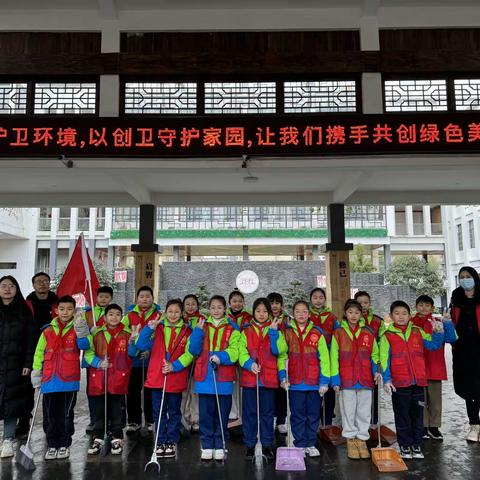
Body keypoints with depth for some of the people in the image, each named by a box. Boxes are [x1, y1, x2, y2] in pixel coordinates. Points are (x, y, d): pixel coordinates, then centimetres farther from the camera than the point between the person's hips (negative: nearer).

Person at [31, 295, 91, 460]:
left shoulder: (77, 329, 1)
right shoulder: (47, 331, 7)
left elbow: (85, 345, -18)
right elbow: (39, 354, 12)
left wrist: (81, 330, -31)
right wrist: (36, 375, 8)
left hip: (69, 380, -2)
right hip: (50, 381, 2)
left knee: (67, 414, 7)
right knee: (51, 415, 10)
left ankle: (64, 444, 22)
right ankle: (52, 445, 24)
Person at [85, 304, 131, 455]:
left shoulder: (127, 333, 1)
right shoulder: (97, 333, 4)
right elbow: (88, 353, 4)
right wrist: (98, 362, -11)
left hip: (119, 379, -1)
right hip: (99, 378, 1)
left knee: (117, 410, 8)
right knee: (99, 410, 12)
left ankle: (117, 439, 22)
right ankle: (98, 439, 26)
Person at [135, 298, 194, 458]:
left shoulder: (187, 331, 0)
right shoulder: (157, 328, 4)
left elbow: (189, 354, -7)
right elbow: (141, 345, -5)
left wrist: (174, 366, -19)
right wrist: (149, 328, -19)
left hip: (176, 378, -1)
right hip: (157, 377, 1)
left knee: (174, 412, 12)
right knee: (159, 412, 11)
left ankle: (172, 442, 25)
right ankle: (161, 442, 25)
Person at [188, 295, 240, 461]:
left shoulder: (232, 328, 3)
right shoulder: (202, 326, 8)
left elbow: (234, 351, -7)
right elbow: (194, 350, 0)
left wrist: (221, 357, -25)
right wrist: (198, 331, -13)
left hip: (224, 377, -1)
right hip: (204, 376, 1)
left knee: (222, 414, 7)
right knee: (206, 413, 7)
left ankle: (219, 447, 20)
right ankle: (207, 447, 19)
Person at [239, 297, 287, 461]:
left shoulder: (275, 331, 7)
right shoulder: (246, 331, 7)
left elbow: (279, 351, -9)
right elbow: (241, 351, -2)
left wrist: (273, 331, -16)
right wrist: (249, 363, -19)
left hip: (269, 378, 0)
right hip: (249, 377, 0)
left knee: (267, 412, 9)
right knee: (249, 412, 6)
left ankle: (267, 445, 22)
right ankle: (250, 446, 19)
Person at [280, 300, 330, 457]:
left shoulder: (317, 333, 1)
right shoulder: (287, 333, 1)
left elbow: (324, 358, 0)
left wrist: (324, 381, -5)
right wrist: (282, 375, -9)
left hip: (314, 382, 1)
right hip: (295, 382, 0)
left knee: (313, 414, 11)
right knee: (298, 415, 8)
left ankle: (311, 444, 26)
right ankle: (300, 445, 22)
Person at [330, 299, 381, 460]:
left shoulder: (368, 333, 6)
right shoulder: (338, 333, 0)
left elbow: (374, 354, 14)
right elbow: (334, 357, -1)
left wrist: (376, 370, -3)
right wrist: (335, 378, -6)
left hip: (365, 379, 2)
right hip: (346, 379, -2)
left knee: (364, 411, 9)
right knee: (348, 410, 6)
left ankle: (362, 440, 23)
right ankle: (351, 440, 20)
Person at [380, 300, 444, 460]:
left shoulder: (418, 332, 9)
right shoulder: (387, 336, 0)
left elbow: (433, 345, 4)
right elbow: (384, 359, -4)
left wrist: (438, 333, -13)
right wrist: (386, 379, -12)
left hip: (418, 381, 3)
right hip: (399, 382, -3)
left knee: (417, 414, 12)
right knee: (402, 416, 7)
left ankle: (416, 445, 25)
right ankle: (405, 446, 20)